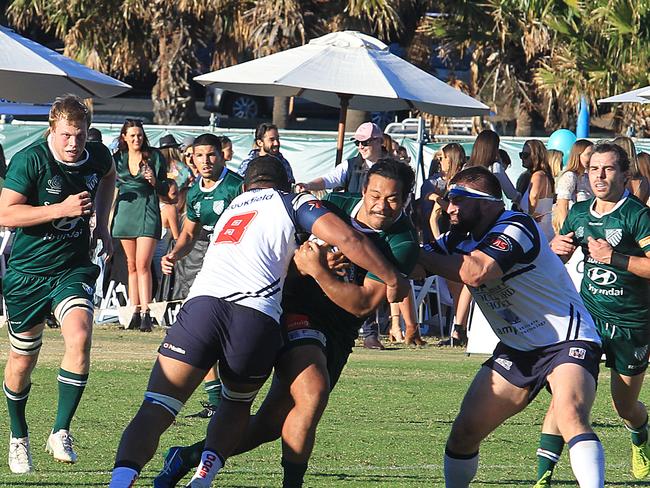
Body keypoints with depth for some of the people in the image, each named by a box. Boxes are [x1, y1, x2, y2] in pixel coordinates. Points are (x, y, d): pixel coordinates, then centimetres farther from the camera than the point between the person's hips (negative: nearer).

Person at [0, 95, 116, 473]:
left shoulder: (98, 157, -3)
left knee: (79, 337, -23)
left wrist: (102, 223, 14)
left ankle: (61, 433, -14)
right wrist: (61, 209, -28)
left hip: (74, 270, 2)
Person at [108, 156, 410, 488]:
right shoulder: (294, 203, 20)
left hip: (201, 301, 2)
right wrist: (393, 280, 17)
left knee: (154, 410, -3)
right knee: (237, 404, 24)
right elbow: (347, 239, 8)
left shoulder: (232, 208, 37)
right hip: (255, 315, -2)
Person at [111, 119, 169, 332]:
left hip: (148, 212, -4)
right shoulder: (118, 158, 9)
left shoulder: (154, 157, 0)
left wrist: (154, 181, -16)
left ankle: (145, 312, -18)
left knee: (143, 265, -14)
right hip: (125, 211, 4)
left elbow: (164, 190, 3)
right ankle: (135, 312, 9)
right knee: (131, 266, 6)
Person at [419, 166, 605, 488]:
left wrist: (416, 254, -26)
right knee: (465, 429, 0)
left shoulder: (516, 228, -20)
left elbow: (475, 271, -35)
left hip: (568, 340, -8)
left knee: (571, 418, -32)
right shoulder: (459, 239, 5)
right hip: (516, 349, 8)